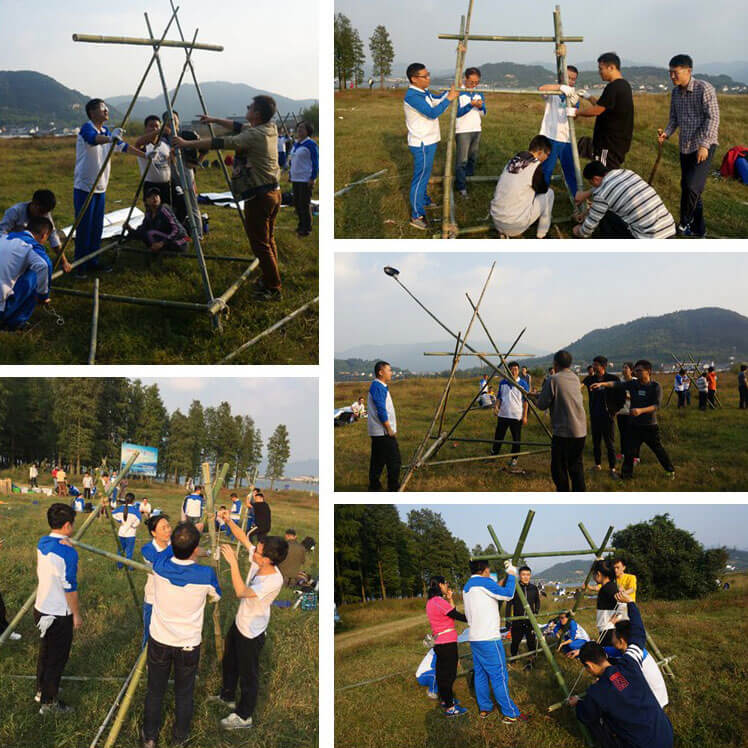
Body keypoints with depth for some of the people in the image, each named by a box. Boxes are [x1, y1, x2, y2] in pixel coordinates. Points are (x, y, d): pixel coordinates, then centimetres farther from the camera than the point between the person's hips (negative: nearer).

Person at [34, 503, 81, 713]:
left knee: (45, 651, 24)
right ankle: (49, 702, 17)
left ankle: (41, 690, 40)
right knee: (57, 658, 7)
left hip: (41, 608, 8)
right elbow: (70, 587, -20)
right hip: (59, 614, -8)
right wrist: (76, 614, -10)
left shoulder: (42, 543, -1)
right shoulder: (67, 552, -24)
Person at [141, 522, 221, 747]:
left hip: (159, 641, 2)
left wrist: (185, 537, 15)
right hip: (188, 644, -1)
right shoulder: (206, 575, -25)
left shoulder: (160, 564, -20)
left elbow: (170, 551, 6)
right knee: (184, 694, 19)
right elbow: (215, 596, -1)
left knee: (155, 691, 20)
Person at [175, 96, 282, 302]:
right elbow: (240, 127, 22)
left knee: (260, 244, -3)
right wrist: (215, 120, 27)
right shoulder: (270, 129, 8)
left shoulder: (254, 136, -18)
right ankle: (269, 280, 27)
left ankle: (273, 288, 0)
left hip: (259, 197, -9)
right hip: (274, 192, 9)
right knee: (268, 240, 18)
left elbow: (221, 143, -20)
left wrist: (188, 144, -15)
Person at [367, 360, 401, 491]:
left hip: (377, 432, 10)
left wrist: (391, 428, 19)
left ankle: (374, 486, 17)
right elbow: (381, 411, -20)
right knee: (394, 460, -7)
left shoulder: (382, 387, 17)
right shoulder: (378, 387, -15)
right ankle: (393, 487, -4)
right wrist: (390, 429, -17)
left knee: (378, 460, 12)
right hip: (383, 431, -10)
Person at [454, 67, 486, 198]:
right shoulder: (459, 93, -7)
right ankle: (461, 187, -5)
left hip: (476, 130, 6)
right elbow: (457, 112, -13)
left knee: (473, 158, 12)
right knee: (462, 160, -8)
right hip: (462, 131, -6)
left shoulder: (479, 93, 9)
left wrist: (480, 107, -14)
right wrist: (471, 104, -25)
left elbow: (483, 114, 9)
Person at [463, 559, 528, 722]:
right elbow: (507, 594, -16)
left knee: (480, 675, 14)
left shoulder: (467, 587, 14)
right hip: (489, 639, -9)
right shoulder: (484, 582, -13)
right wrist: (511, 574, -5)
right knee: (499, 676, -5)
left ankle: (484, 708, 21)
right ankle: (511, 714, -2)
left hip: (474, 639, 9)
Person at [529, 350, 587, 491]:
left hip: (563, 432, -7)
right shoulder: (575, 378, 9)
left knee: (559, 468, 5)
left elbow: (542, 405, -8)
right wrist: (537, 395, 22)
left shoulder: (553, 380, -12)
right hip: (580, 430, 7)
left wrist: (535, 398, 14)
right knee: (576, 466, 15)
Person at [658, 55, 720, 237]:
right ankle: (698, 229, 23)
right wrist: (666, 133, -5)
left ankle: (685, 224, 1)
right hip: (685, 147, 8)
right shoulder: (676, 92, 7)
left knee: (693, 186, -19)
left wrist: (704, 144, -24)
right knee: (687, 188, 11)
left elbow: (713, 117, -17)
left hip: (704, 146, -8)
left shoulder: (704, 88, -14)